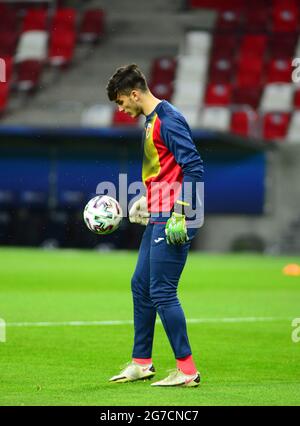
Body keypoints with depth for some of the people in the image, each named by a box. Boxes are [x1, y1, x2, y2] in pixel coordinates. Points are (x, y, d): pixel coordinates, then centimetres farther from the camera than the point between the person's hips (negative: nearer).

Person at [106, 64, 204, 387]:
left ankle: (187, 371, -5)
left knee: (162, 293, -10)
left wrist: (179, 215, -23)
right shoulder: (151, 120, 17)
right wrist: (147, 200, 22)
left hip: (172, 221, -11)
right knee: (141, 285, 15)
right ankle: (141, 363, 25)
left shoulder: (168, 119, -14)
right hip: (157, 218, 11)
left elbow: (193, 167, -20)